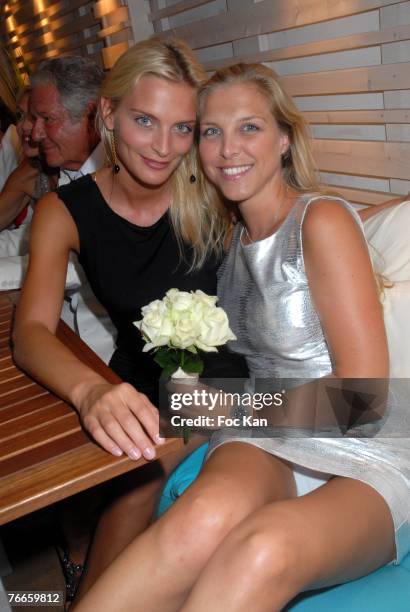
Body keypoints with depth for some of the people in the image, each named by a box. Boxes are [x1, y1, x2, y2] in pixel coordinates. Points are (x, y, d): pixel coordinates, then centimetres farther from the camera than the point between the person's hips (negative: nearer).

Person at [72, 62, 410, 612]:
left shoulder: (323, 220, -8)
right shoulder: (233, 236, 13)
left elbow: (364, 389, -11)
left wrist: (229, 406, -7)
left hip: (363, 463, -3)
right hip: (268, 447, 4)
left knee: (266, 549, -38)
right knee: (208, 513, -34)